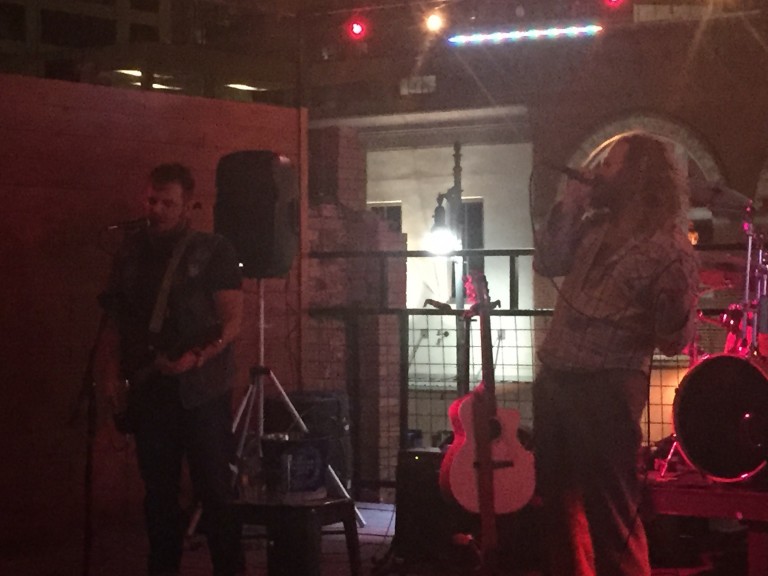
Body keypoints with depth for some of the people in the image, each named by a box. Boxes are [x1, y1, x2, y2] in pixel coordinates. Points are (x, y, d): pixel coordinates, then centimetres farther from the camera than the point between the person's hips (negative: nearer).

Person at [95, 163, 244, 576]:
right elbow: (114, 319, 13)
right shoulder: (131, 252, 11)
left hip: (202, 389, -4)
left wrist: (196, 358, -20)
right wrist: (110, 372, 0)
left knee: (215, 487, -4)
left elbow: (231, 321, -6)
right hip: (148, 389, 4)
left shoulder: (213, 251, 0)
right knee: (158, 490, 8)